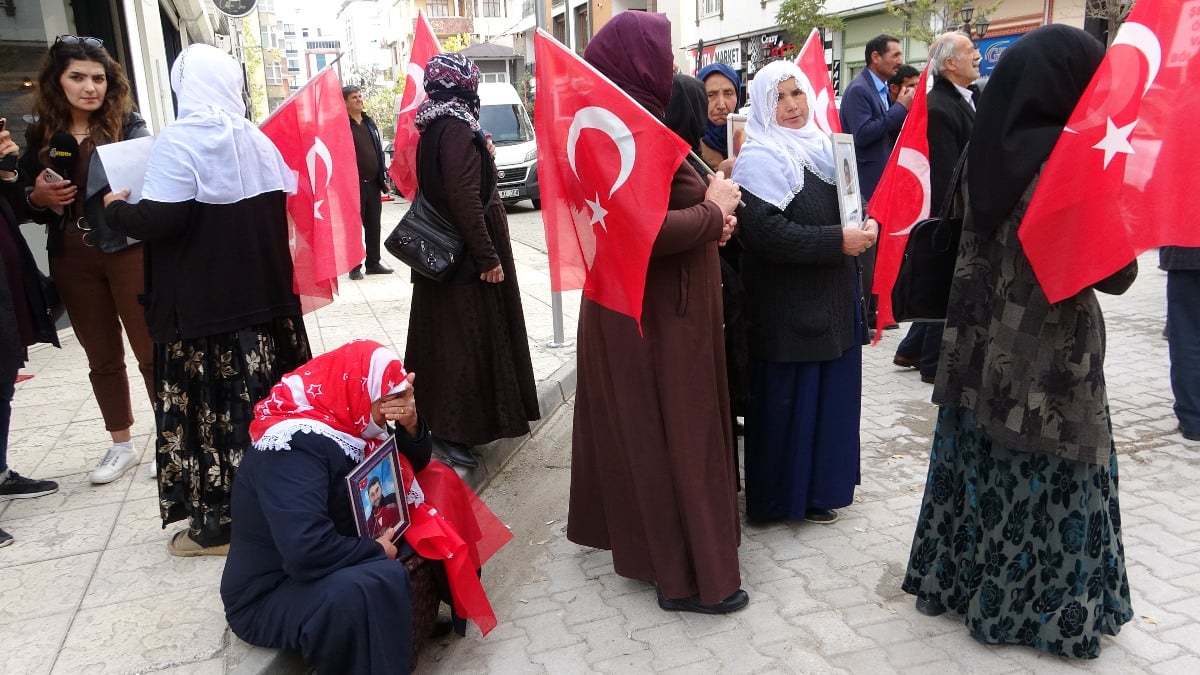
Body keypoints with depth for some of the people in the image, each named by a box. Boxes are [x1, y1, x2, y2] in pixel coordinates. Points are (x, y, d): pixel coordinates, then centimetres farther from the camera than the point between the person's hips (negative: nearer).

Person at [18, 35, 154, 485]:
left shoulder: (128, 126, -3)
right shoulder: (40, 135, 7)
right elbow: (28, 204, 15)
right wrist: (38, 197, -7)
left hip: (129, 251, -4)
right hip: (72, 259, 4)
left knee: (152, 351, 0)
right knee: (102, 358, 13)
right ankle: (122, 445, 26)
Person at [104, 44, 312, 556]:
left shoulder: (178, 141, -12)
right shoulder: (258, 140, 7)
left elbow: (159, 219, -18)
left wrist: (115, 209, 0)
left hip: (202, 304, -6)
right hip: (263, 296, 6)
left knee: (208, 405, 1)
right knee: (265, 399, 13)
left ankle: (218, 521, 9)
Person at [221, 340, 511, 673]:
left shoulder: (346, 422, -2)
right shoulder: (294, 447, -31)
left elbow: (414, 464, 9)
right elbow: (307, 550, -41)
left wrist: (411, 424, -13)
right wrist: (377, 551, -23)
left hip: (329, 566, 10)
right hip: (270, 596, -9)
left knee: (439, 481, 6)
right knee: (381, 581, -40)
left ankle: (455, 602, 18)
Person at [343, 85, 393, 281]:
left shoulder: (370, 123, 14)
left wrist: (384, 177, 11)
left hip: (373, 183, 6)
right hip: (354, 184, -6)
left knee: (373, 225, 10)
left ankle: (373, 263, 18)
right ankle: (354, 266, 8)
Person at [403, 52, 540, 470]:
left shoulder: (434, 127, 10)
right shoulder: (457, 130, -19)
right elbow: (464, 200, -24)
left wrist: (480, 153, 19)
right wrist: (488, 257, -22)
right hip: (465, 258, -10)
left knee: (448, 335, 18)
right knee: (466, 337, -4)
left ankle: (443, 419, 31)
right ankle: (453, 431, 3)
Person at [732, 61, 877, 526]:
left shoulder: (822, 147, 12)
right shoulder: (760, 159, -14)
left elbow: (844, 207, 23)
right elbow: (767, 233, -25)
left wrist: (865, 225, 0)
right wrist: (838, 241, -23)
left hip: (832, 297, 8)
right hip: (789, 307, -8)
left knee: (829, 391, 16)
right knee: (792, 398, 1)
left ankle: (821, 480, 33)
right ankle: (789, 493, 18)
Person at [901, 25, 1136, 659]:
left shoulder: (987, 151, 2)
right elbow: (1115, 273, -13)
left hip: (981, 350, 6)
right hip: (1050, 362, -6)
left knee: (981, 467, 17)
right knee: (1045, 482, 8)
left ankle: (956, 577, 31)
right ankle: (1041, 608, 23)